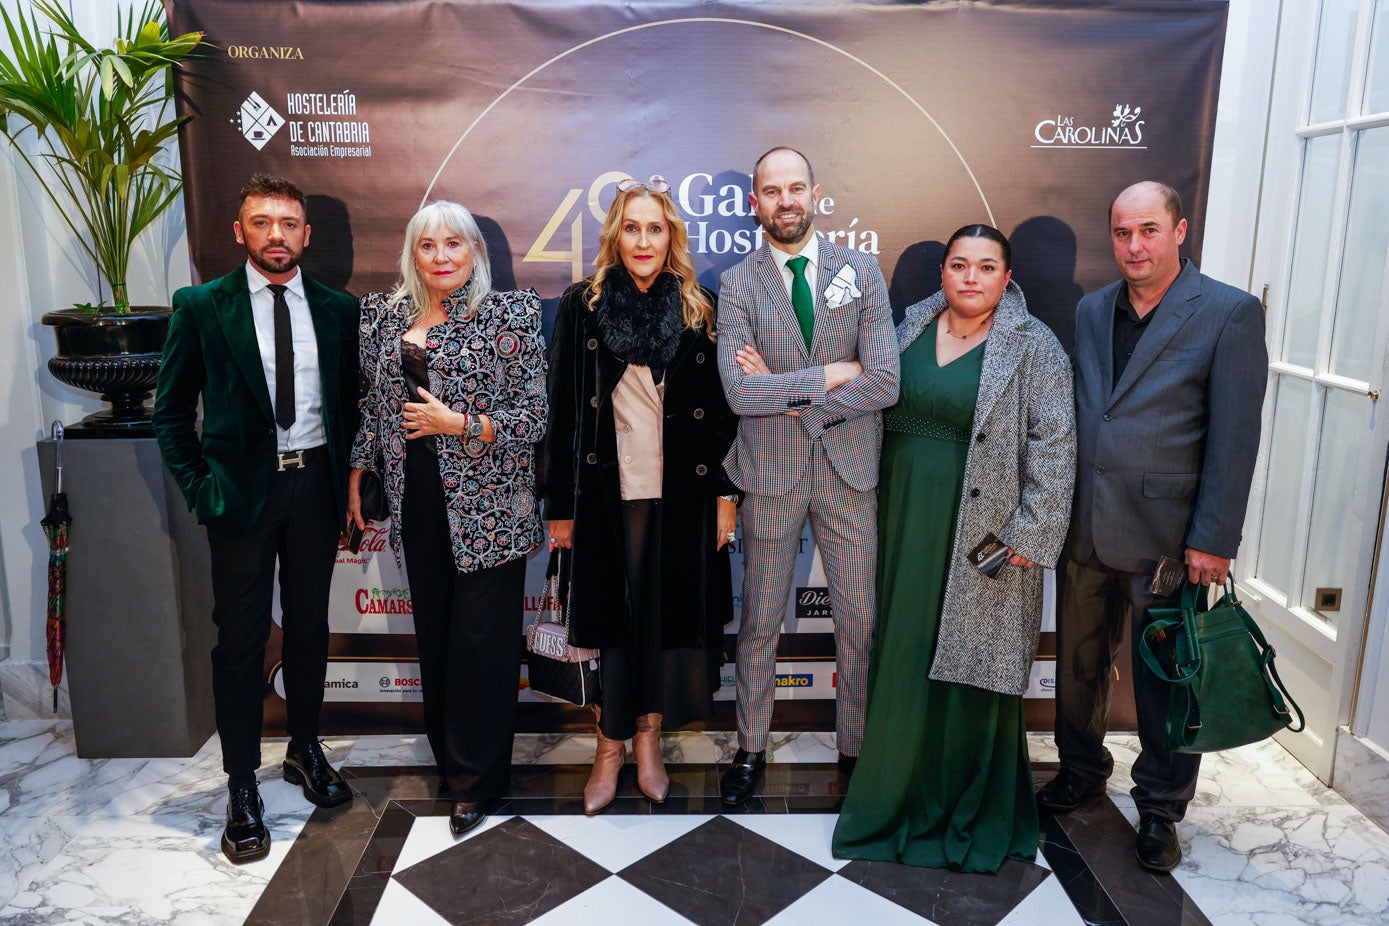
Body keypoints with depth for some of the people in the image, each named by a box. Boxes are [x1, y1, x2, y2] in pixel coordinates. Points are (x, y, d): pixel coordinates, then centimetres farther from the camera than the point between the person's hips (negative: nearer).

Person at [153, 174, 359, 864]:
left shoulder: (336, 310, 4)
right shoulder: (201, 307, -3)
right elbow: (171, 410, 2)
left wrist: (346, 478, 2)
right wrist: (200, 489, -5)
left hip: (315, 482, 3)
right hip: (242, 488, -2)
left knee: (310, 624, 14)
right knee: (241, 636, 4)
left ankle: (305, 749, 33)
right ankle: (241, 786, 18)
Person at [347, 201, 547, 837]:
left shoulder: (511, 314, -6)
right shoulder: (384, 315, 9)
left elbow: (535, 415, -9)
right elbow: (373, 403, 16)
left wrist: (457, 422, -15)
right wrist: (356, 474, 14)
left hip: (487, 504, -4)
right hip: (418, 500, 5)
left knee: (481, 637, 2)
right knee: (433, 633, 13)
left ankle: (476, 779, 18)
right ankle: (448, 757, 32)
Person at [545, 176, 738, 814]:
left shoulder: (699, 311, 4)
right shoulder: (582, 306, 1)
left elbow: (722, 409, 5)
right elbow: (562, 409, 0)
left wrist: (725, 492, 0)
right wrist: (560, 506, -2)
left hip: (682, 493, 1)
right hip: (609, 492, -1)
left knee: (669, 612, 9)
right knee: (615, 615, 8)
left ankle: (648, 738, 27)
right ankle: (610, 745, 24)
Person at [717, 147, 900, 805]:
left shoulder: (862, 273, 1)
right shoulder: (737, 284, -2)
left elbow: (885, 383, -10)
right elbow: (739, 392, -15)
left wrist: (785, 394, -13)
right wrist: (830, 374, -14)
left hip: (847, 473, 1)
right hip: (770, 477, -1)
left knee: (859, 621, 9)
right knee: (759, 621, 11)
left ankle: (855, 749, 30)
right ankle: (750, 750, 30)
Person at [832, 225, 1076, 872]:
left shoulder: (1034, 348, -6)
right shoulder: (912, 328, 7)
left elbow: (1054, 447, -9)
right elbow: (880, 410, 12)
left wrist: (1028, 534, -14)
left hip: (983, 535, -4)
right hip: (904, 521, 4)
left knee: (971, 663, 5)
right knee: (903, 653, 11)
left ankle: (970, 816, 24)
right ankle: (899, 794, 30)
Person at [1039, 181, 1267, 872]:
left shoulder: (1229, 313, -6)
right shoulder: (1090, 311, 9)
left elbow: (1234, 437, -9)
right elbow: (1070, 415, 11)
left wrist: (1213, 540, -12)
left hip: (1165, 533, -4)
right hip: (1084, 528, 5)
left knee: (1165, 677, 8)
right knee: (1079, 660, 16)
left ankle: (1160, 806, 27)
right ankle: (1081, 770, 38)